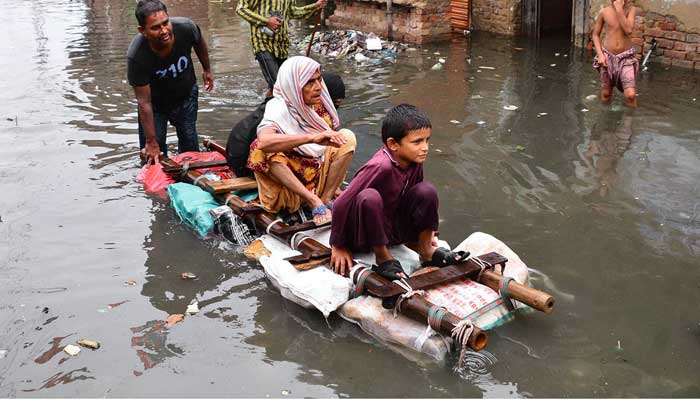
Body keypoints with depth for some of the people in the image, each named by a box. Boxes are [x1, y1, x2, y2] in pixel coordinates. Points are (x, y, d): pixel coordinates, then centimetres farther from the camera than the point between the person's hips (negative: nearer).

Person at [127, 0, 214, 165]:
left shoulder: (186, 28, -30)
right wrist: (151, 142, -28)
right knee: (152, 154, -2)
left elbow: (199, 42, -2)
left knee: (190, 147, 8)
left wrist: (207, 69, 12)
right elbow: (144, 102, -32)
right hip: (156, 100, -2)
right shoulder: (136, 56, -38)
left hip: (186, 95, 2)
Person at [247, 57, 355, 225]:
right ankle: (315, 202, -27)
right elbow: (264, 141, -41)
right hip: (287, 185, -5)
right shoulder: (278, 109, -19)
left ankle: (326, 200, -16)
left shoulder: (319, 104, -2)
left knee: (347, 137, -11)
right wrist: (313, 137, -49)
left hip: (320, 177, 5)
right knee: (262, 151, -31)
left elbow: (334, 141, 9)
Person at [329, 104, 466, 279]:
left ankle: (426, 251, 1)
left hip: (394, 230, 6)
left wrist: (427, 231, 19)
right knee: (369, 197, -37)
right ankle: (383, 257, -15)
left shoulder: (415, 161, -8)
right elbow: (342, 203, -27)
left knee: (427, 191, -14)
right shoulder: (381, 166, -30)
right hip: (363, 238, -6)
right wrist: (338, 247, -18)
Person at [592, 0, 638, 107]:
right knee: (606, 94, 10)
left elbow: (628, 30, -19)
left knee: (631, 95, -15)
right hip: (607, 56, 1)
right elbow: (596, 34, 6)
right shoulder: (604, 12, -3)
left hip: (626, 57, -1)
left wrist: (619, 9, -18)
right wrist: (600, 54, -5)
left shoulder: (631, 10, -4)